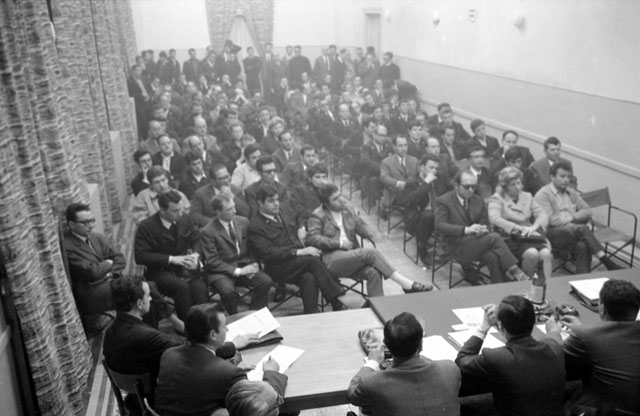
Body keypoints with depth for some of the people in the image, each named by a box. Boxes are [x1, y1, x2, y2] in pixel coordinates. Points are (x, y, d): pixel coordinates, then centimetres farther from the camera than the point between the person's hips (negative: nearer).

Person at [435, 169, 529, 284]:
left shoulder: (479, 201, 14)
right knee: (495, 237, -26)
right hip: (455, 246, -5)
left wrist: (482, 230, -14)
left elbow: (485, 225, 14)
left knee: (493, 256, -30)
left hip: (476, 242, 5)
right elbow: (440, 226, -16)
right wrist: (466, 230, -30)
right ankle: (515, 272, -17)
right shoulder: (443, 201, -4)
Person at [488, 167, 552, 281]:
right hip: (510, 238, -4)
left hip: (530, 237, 4)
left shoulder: (527, 197, 19)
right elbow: (494, 218, -15)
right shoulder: (497, 199, 4)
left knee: (546, 254, -27)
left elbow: (543, 215, 10)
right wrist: (520, 229, -20)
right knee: (532, 254, -32)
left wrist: (534, 227, -13)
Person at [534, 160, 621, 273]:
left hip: (573, 232, 5)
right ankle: (608, 263, -30)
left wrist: (573, 217, -1)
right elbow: (549, 220, -12)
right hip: (553, 233, -5)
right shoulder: (543, 195, 0)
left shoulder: (571, 192, 22)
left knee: (583, 247, -31)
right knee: (583, 229, -31)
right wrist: (570, 220, -1)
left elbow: (588, 212, 17)